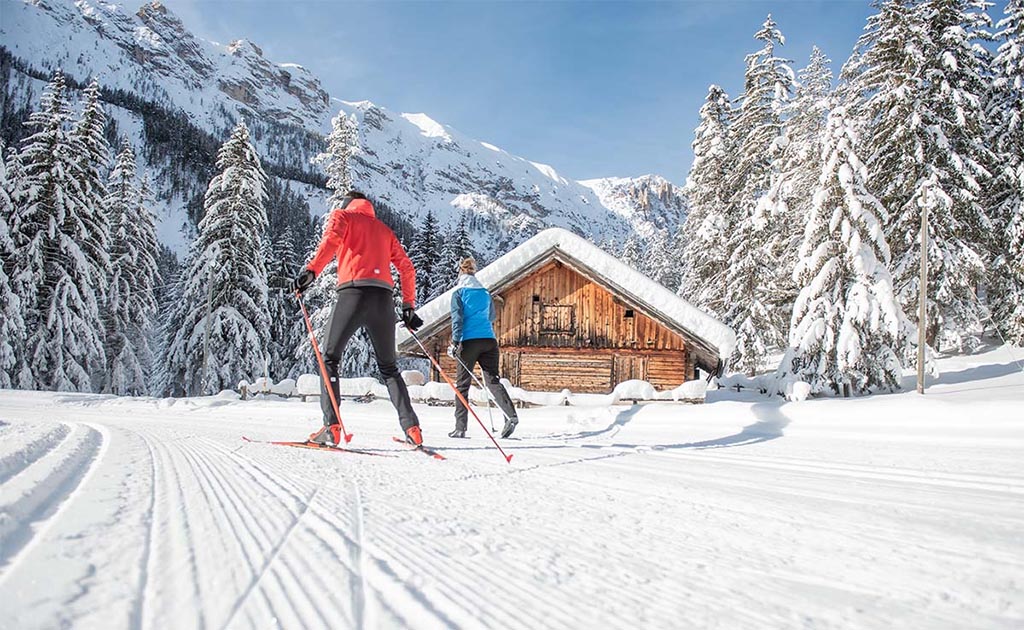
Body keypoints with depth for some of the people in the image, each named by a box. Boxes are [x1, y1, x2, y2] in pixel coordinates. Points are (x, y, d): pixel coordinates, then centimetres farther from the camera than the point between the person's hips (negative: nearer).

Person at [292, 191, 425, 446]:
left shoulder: (342, 215, 17)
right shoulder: (384, 229, 30)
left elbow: (332, 239, -7)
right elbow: (406, 267, 20)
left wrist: (311, 270, -17)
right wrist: (408, 305, 20)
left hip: (353, 291, -4)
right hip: (384, 297, 4)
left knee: (329, 359, 7)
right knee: (389, 367, 12)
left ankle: (331, 427, -7)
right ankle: (412, 428, -1)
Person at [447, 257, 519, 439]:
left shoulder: (459, 293, 5)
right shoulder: (485, 293, 18)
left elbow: (457, 317, -6)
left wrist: (455, 341, -7)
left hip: (469, 341, -4)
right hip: (489, 340, 4)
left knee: (462, 384, 4)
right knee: (492, 380, 4)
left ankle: (460, 428, 2)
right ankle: (511, 415, -17)